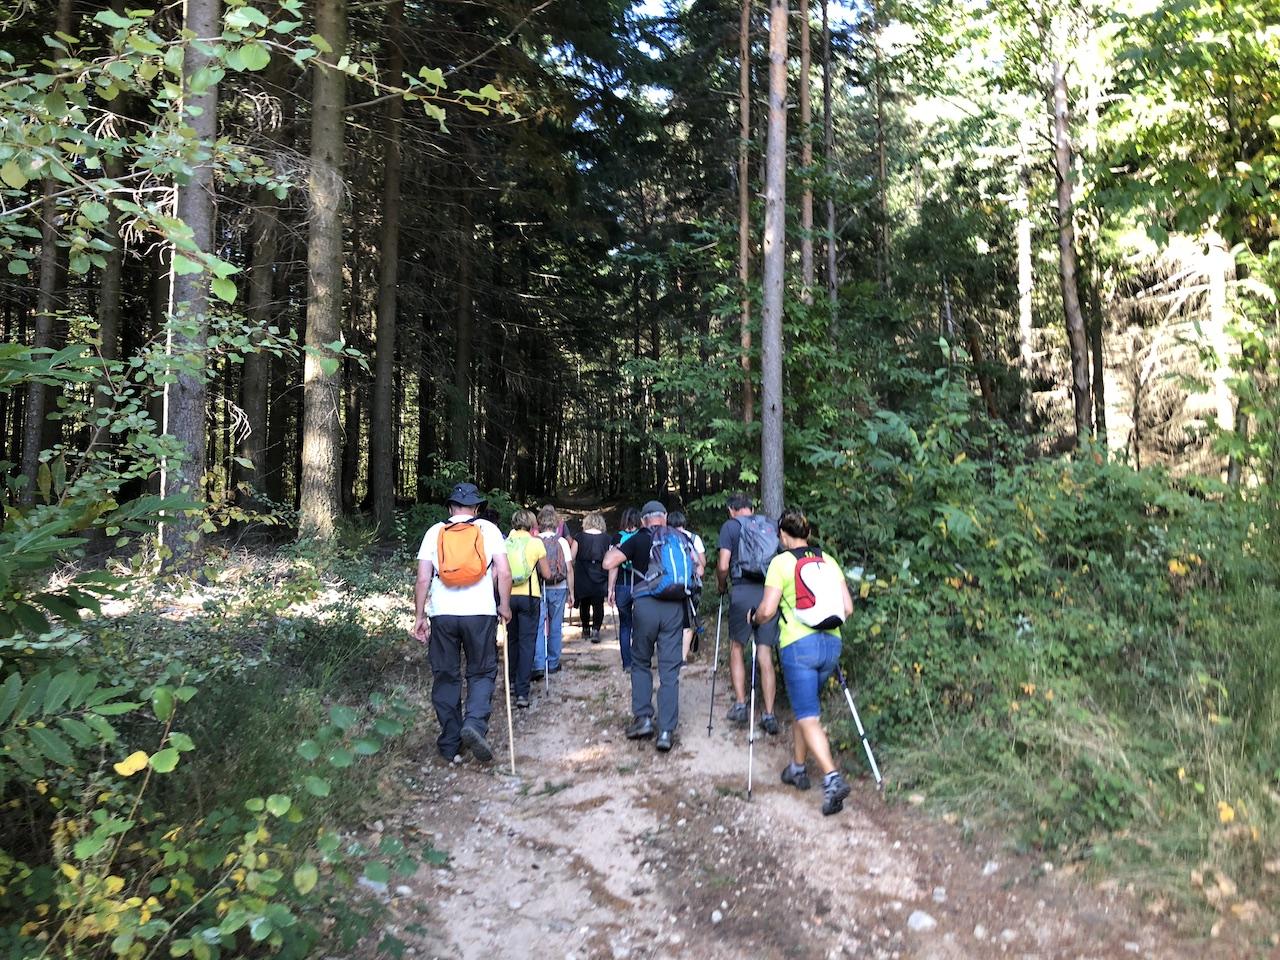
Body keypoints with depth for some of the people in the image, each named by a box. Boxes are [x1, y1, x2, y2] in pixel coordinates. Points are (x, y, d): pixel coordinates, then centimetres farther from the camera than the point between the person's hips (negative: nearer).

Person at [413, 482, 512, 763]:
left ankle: (450, 744, 15)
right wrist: (504, 605, 9)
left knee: (445, 677, 11)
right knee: (482, 673, 11)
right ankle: (474, 724, -12)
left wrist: (420, 616, 7)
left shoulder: (435, 532, 6)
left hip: (442, 613, 1)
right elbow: (504, 573, -3)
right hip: (480, 612, -1)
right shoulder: (488, 529, 3)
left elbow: (423, 578, 1)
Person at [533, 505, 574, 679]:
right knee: (556, 627, 12)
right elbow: (569, 569, -5)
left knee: (538, 626, 1)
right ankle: (553, 663, 20)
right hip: (559, 588, 0)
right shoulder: (561, 542, -5)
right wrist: (571, 592, 2)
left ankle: (538, 664, -12)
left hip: (538, 588, 0)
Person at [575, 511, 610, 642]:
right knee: (598, 604, 5)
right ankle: (596, 630, -7)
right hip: (600, 578, 0)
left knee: (584, 604, 16)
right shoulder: (606, 538, 0)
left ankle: (586, 629, 26)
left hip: (582, 577, 1)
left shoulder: (580, 537, -2)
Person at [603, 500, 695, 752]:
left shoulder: (639, 539, 0)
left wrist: (613, 550, 15)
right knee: (670, 670, 4)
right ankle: (666, 731, 3)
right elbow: (697, 567, 18)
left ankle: (643, 718, 11)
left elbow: (608, 563, -6)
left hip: (646, 605, -2)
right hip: (675, 608, 2)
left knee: (640, 663, 17)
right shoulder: (681, 538, 9)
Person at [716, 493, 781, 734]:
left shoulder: (731, 526, 5)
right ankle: (769, 715, 3)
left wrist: (722, 587, 14)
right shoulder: (772, 525, 16)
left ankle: (740, 704, 7)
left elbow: (723, 565, -3)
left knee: (736, 648, 14)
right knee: (765, 655, 5)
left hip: (743, 590, -3)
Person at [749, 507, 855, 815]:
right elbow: (848, 608, 8)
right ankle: (797, 769, 32)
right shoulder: (829, 561, 9)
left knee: (808, 717, -4)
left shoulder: (781, 562, -5)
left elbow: (767, 610, -10)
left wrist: (753, 619, 10)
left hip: (798, 645, -6)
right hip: (831, 643, 6)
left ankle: (832, 778, -19)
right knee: (804, 706, 22)